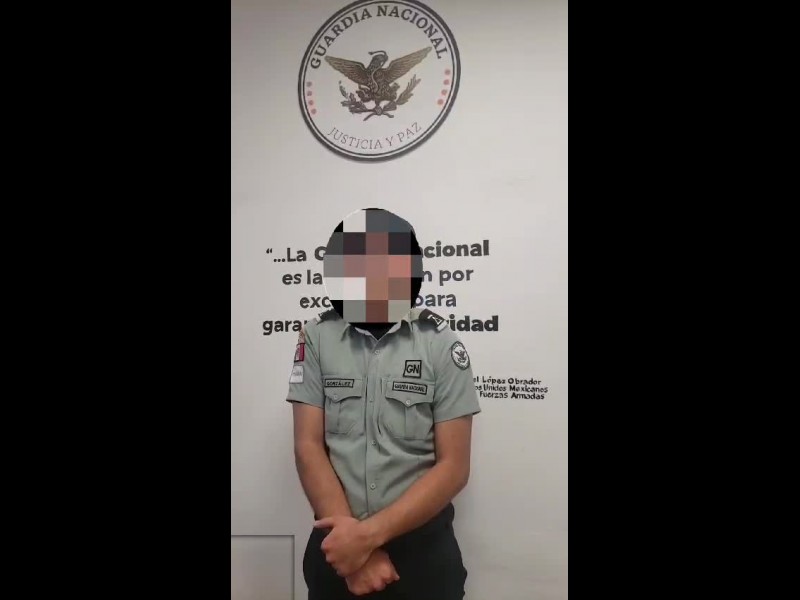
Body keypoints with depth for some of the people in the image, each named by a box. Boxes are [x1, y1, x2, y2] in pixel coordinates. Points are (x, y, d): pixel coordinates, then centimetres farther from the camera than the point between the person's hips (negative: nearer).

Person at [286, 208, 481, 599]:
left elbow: (454, 466, -10)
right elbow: (308, 446, -6)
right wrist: (355, 540, -15)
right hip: (339, 546, 1)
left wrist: (369, 533, -18)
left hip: (422, 547, -1)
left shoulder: (441, 345, -9)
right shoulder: (317, 338, -4)